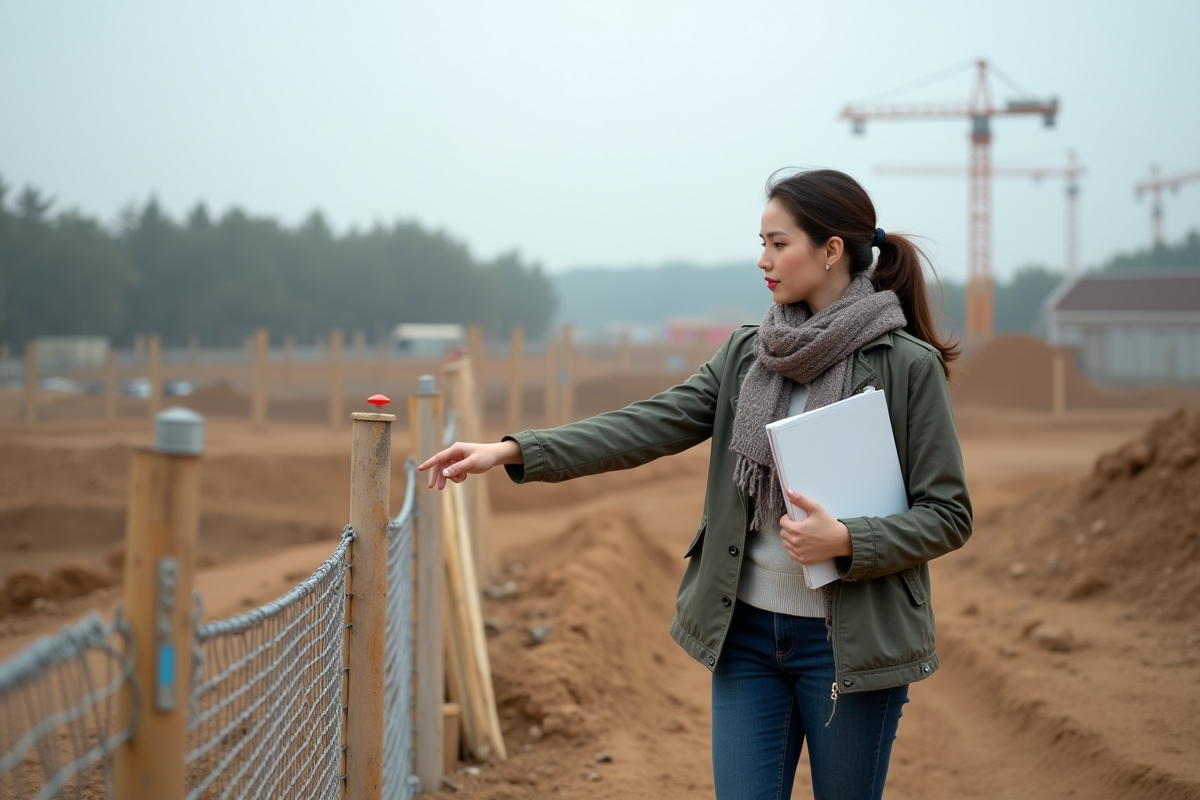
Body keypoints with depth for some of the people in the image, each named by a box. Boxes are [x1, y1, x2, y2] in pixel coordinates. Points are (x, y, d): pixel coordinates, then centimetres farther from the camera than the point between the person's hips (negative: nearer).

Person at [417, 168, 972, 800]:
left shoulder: (908, 367, -9)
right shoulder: (746, 354, 6)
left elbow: (948, 515, -7)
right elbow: (652, 425, -4)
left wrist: (846, 542, -22)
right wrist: (515, 451, -13)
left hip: (848, 643, -4)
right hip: (747, 630, 4)